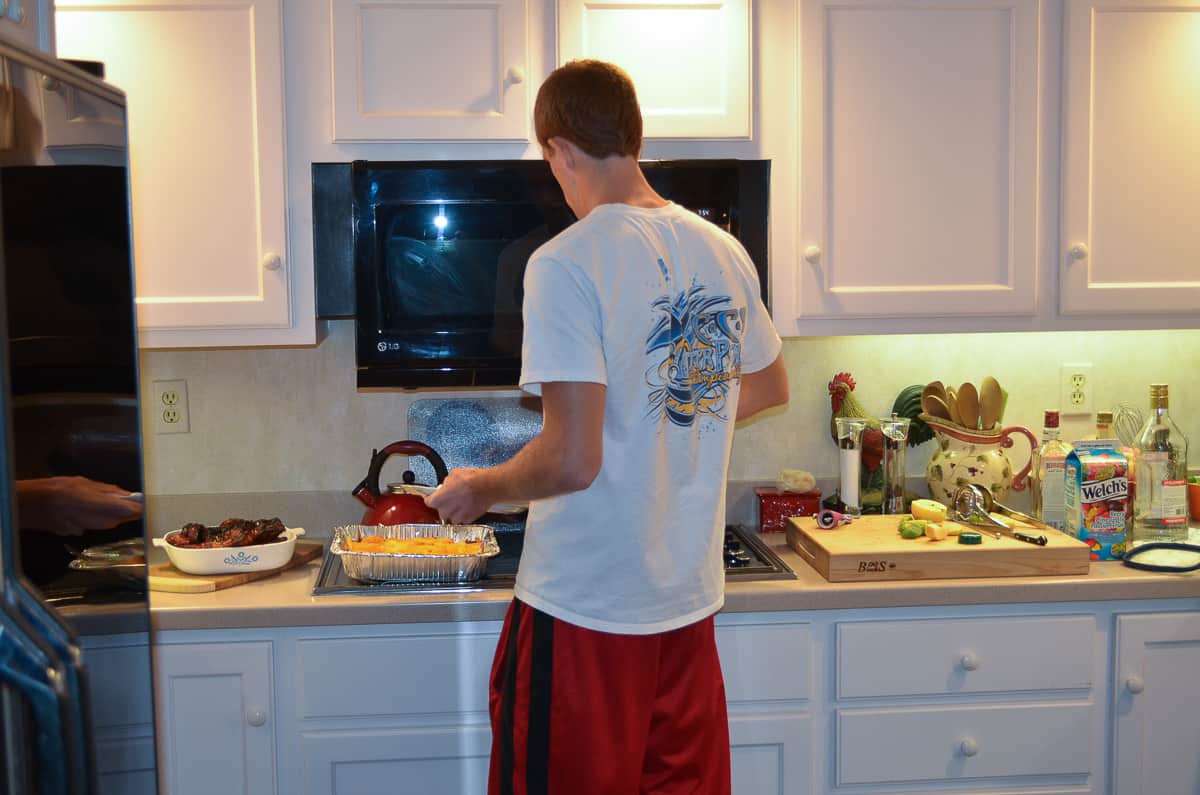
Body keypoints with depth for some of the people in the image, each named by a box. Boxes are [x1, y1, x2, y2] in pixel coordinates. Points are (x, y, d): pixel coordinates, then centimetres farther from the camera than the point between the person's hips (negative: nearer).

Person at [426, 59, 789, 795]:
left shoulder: (567, 261, -18)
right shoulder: (723, 252, 3)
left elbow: (572, 461, -23)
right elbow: (770, 389, 19)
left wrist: (480, 487, -4)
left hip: (586, 606, -6)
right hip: (690, 597, 6)